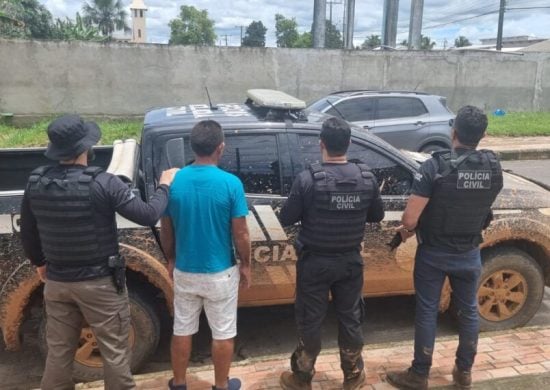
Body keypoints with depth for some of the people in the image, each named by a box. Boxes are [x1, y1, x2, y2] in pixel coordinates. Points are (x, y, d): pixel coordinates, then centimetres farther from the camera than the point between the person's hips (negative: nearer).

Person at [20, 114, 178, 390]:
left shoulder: (36, 182, -3)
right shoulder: (102, 183, -20)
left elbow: (27, 232, 9)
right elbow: (148, 215, -19)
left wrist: (39, 262, 26)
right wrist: (164, 186, -2)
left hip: (57, 282, 5)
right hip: (100, 283, -5)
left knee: (59, 352, 19)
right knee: (114, 351, 11)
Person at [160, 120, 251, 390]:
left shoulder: (174, 181, -8)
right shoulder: (231, 183, -18)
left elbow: (166, 230, 1)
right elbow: (240, 233, -12)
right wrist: (246, 264, 3)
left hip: (184, 271, 3)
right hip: (220, 273, -3)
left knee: (182, 330, 19)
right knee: (222, 333, 15)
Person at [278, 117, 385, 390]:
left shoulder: (308, 179, -19)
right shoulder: (366, 178, -6)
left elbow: (286, 219, -11)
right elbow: (377, 216, 7)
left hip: (315, 262, -3)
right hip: (350, 261, 3)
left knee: (310, 321, 11)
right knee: (350, 318, 18)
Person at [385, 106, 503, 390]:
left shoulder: (436, 166, -22)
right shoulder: (494, 167, -6)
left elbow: (410, 219, -24)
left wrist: (408, 229, -1)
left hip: (434, 253, -4)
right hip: (469, 253, 4)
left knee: (427, 312, 9)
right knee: (468, 310, 19)